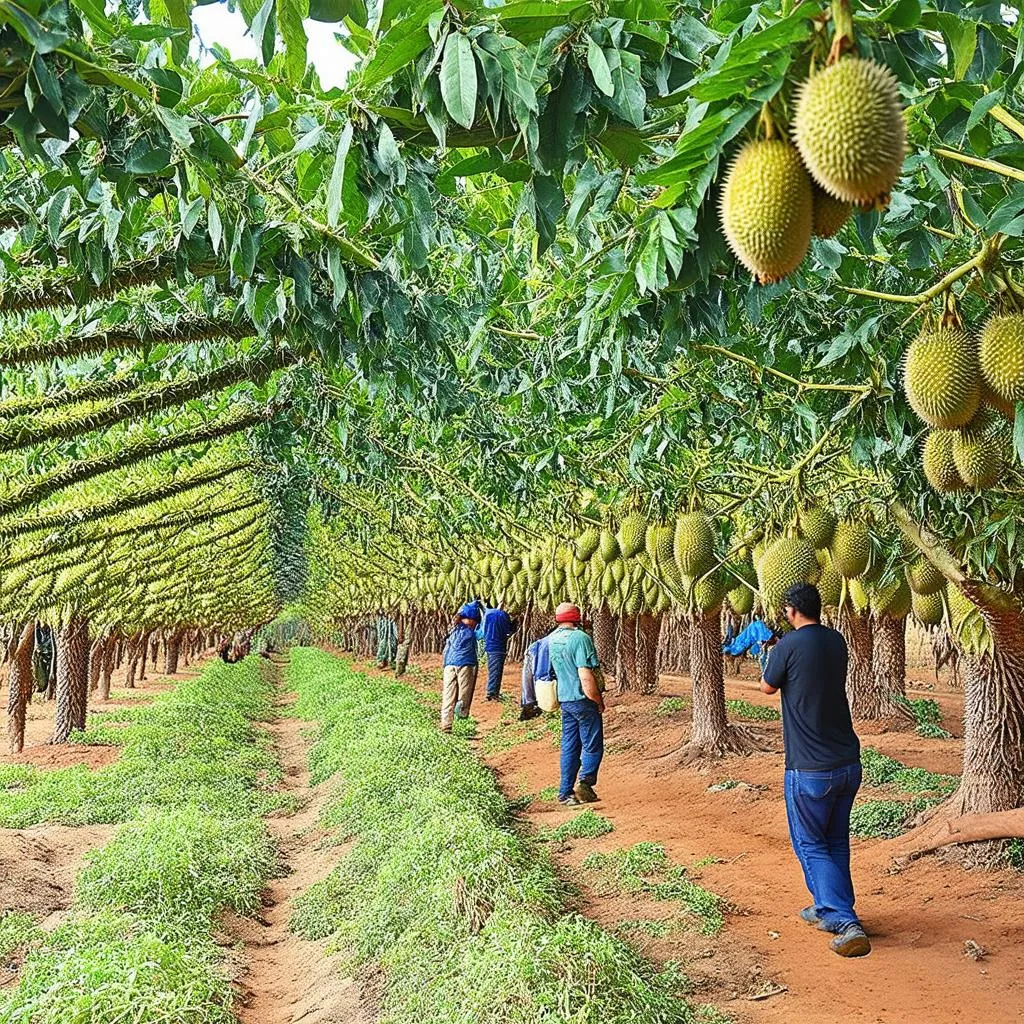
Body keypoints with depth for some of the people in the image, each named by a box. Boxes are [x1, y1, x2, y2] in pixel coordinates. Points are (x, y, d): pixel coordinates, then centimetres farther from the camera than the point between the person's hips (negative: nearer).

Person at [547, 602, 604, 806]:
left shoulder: (550, 639, 6)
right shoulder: (580, 638, -17)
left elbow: (549, 671, 16)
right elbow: (586, 676, -21)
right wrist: (599, 701, -11)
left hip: (564, 699, 7)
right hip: (582, 698, -7)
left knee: (569, 747, 12)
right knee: (593, 745, 2)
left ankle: (565, 792, 14)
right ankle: (585, 782, -13)